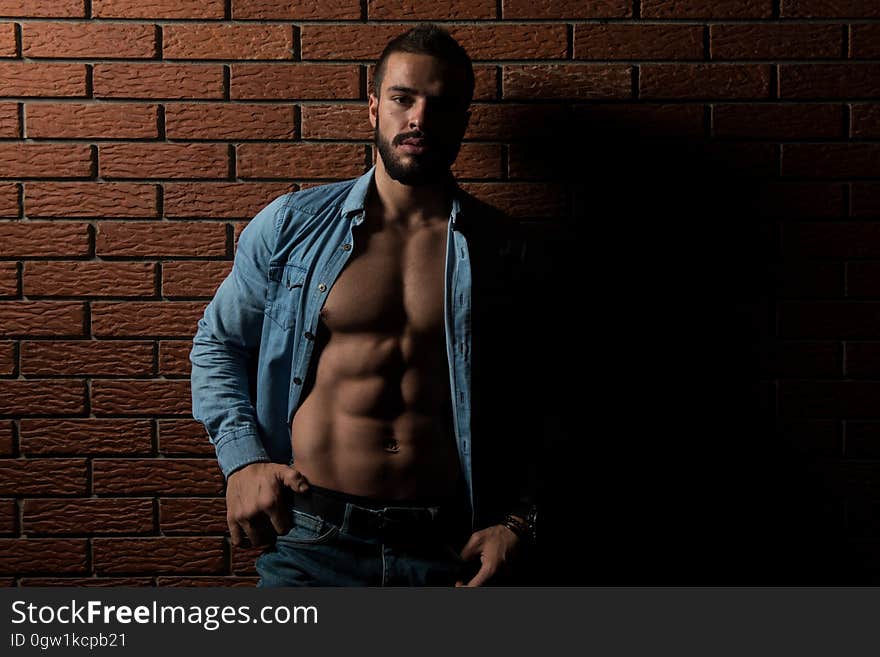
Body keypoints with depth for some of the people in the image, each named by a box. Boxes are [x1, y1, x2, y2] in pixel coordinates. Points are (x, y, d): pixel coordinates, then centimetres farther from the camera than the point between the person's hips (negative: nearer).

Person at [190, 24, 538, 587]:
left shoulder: (500, 250, 2)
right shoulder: (291, 225, 1)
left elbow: (524, 408, 8)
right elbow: (218, 343, 11)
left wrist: (518, 520, -3)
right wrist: (243, 458, -3)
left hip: (447, 548, 1)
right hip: (310, 540, 0)